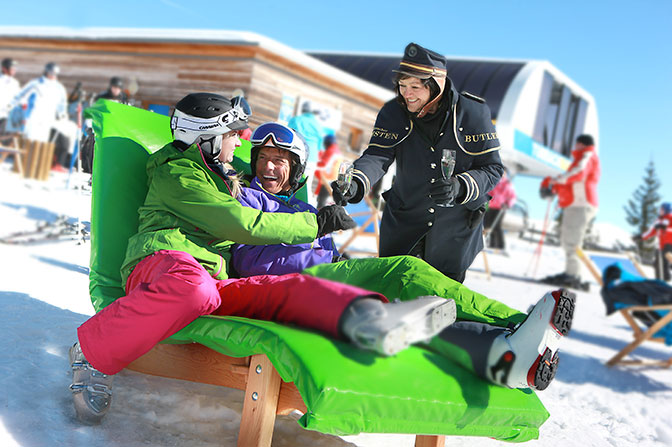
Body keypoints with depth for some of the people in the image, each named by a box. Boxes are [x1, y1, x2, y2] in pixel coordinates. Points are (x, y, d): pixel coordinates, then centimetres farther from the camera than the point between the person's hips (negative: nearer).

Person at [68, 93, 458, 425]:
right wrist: (317, 223, 1)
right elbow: (245, 225, -4)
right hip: (164, 261, -7)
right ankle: (93, 355, -26)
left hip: (217, 282, 7)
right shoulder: (177, 173, 7)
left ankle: (368, 318, -55)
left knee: (287, 289, -23)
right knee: (195, 288, -45)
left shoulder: (219, 176, 36)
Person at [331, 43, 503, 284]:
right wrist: (355, 184, -45)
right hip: (403, 219, 2)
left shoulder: (473, 113, -15)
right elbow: (377, 156, -24)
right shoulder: (393, 112, -11)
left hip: (456, 222, -1)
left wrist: (460, 187, -32)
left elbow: (492, 169, -12)